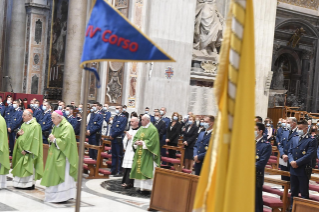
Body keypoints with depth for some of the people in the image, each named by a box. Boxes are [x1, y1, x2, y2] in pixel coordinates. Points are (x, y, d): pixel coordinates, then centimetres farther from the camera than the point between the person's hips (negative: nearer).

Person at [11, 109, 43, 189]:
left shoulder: (35, 126, -13)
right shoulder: (24, 124, 14)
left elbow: (34, 139, -18)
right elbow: (20, 137, 21)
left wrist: (26, 150, -19)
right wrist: (18, 134, -4)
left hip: (28, 152, -8)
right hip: (21, 149, 8)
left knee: (28, 167, -6)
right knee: (20, 167, 9)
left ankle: (29, 184, 2)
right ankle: (20, 183, 16)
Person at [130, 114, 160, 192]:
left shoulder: (152, 129, -8)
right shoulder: (140, 129, 15)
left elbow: (152, 141, -16)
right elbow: (135, 138, 16)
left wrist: (143, 143, -18)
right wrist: (136, 142, -5)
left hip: (147, 153, -8)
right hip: (139, 152, 8)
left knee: (146, 170, -7)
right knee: (139, 168, 7)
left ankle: (146, 186, -5)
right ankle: (140, 185, 14)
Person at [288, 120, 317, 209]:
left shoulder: (311, 140, -8)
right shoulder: (294, 138, 10)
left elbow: (309, 155, -15)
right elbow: (290, 152, 8)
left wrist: (297, 163, -18)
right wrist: (291, 161, -11)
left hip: (304, 170, -5)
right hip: (293, 169, 6)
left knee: (304, 193, 3)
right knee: (293, 191, 16)